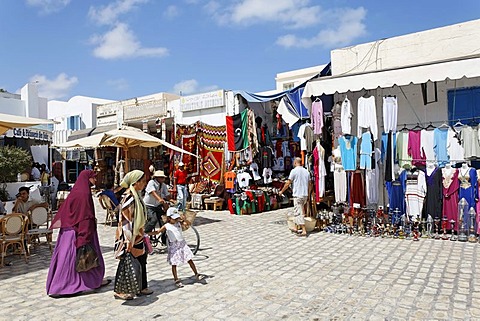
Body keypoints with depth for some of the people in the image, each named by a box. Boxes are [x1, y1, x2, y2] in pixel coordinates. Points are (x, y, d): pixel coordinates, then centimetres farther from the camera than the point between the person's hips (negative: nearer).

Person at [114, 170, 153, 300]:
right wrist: (129, 240, -23)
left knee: (141, 260, 16)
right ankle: (119, 291, 18)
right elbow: (126, 220, -23)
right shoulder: (129, 197, -21)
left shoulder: (137, 195, 8)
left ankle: (142, 287, 29)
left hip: (137, 235, 10)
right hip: (130, 237, -10)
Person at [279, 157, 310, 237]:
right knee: (297, 212, 19)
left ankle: (304, 231, -7)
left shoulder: (294, 171, -8)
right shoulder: (306, 171, 10)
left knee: (299, 213, -4)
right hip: (305, 195, 7)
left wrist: (281, 191, 5)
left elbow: (288, 183, -7)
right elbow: (309, 183, 14)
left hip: (298, 195, -7)